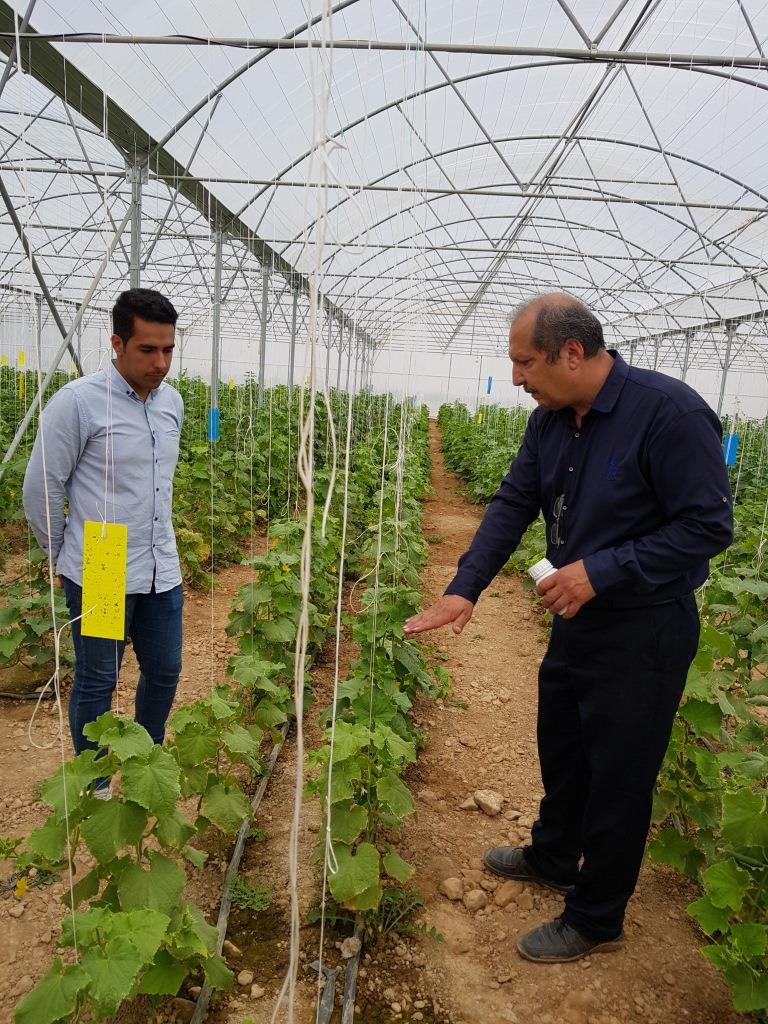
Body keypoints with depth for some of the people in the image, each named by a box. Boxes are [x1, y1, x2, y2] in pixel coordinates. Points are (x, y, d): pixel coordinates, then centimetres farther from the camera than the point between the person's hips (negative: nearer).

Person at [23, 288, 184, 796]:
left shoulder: (172, 401, 4)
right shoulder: (77, 401, -15)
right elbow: (42, 488, -7)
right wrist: (65, 556, 3)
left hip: (162, 572, 6)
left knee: (164, 672, 18)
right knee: (97, 683, 10)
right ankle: (94, 786, 32)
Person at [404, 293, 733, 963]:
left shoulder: (670, 412, -25)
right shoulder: (551, 420, -1)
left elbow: (709, 526, -23)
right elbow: (513, 505, 1)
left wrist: (601, 570, -26)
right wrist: (465, 588, -8)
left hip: (644, 632, -7)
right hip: (578, 619, 8)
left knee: (618, 776, 10)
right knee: (562, 750, 25)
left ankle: (596, 920, 33)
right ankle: (552, 858, 51)